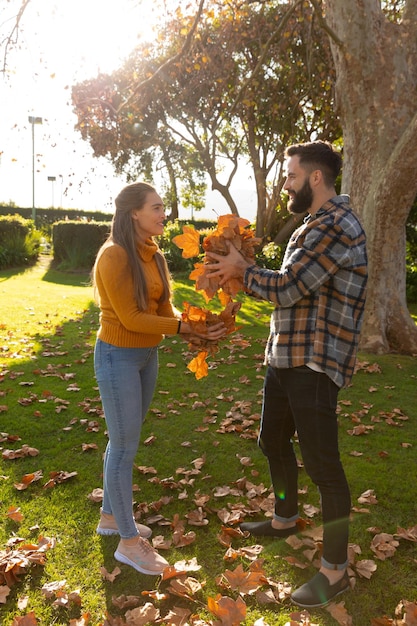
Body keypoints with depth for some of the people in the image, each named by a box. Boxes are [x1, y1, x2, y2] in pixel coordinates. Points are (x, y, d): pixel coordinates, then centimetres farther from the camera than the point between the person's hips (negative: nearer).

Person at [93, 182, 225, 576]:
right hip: (118, 356, -8)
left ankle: (110, 516, 35)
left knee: (123, 441, 18)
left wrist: (196, 328, -14)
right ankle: (128, 541, 15)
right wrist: (184, 328, -22)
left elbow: (163, 309, 3)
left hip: (147, 356, 8)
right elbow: (130, 317, -20)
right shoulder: (114, 255, -18)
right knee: (125, 447, 1)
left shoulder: (154, 255, 5)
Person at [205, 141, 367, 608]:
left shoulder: (336, 225, -16)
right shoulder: (311, 226, 16)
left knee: (321, 464, -2)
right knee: (273, 442, 22)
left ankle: (335, 570, 14)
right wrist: (240, 271, 4)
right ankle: (284, 520, 44)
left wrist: (242, 270, -3)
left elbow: (286, 289, -19)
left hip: (315, 363, -10)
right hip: (284, 357, 10)